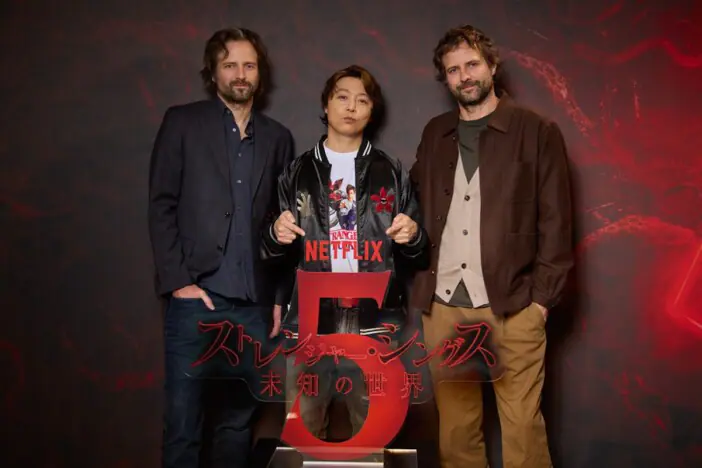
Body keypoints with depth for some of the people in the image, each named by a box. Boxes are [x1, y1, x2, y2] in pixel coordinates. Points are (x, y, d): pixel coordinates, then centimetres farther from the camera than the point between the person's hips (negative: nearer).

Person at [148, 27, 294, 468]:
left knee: (238, 419, 8)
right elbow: (161, 206, 0)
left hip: (254, 302, 3)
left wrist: (281, 296, 8)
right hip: (196, 297, -2)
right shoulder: (182, 122, 6)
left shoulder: (278, 137, 13)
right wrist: (177, 280, -8)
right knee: (183, 420, 0)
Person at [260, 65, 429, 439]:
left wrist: (412, 236, -10)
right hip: (310, 323, 1)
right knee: (302, 433, 5)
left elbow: (416, 254, 12)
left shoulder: (392, 173, 8)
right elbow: (272, 252, 13)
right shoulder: (298, 172, 10)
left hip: (373, 324, 0)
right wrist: (277, 235, -9)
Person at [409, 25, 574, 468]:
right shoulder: (435, 133, 14)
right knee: (455, 424, 8)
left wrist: (542, 299, -6)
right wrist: (422, 283, 5)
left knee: (522, 425, -2)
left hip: (512, 305, -3)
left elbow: (556, 223, 0)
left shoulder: (537, 131, 2)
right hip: (443, 304, 4)